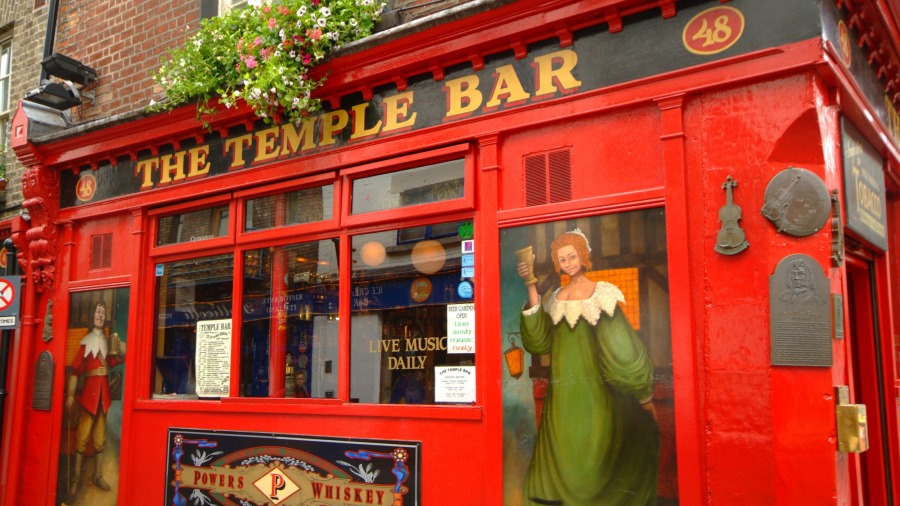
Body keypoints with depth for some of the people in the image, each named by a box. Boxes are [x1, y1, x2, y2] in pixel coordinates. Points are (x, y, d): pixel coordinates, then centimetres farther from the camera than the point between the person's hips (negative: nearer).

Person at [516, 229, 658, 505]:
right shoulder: (557, 297, 9)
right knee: (565, 448, 4)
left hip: (595, 388, -3)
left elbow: (622, 346, -4)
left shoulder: (602, 293, -2)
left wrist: (645, 395, -7)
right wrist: (531, 287, -13)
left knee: (597, 449, 1)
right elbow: (540, 341, -7)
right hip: (564, 391, 3)